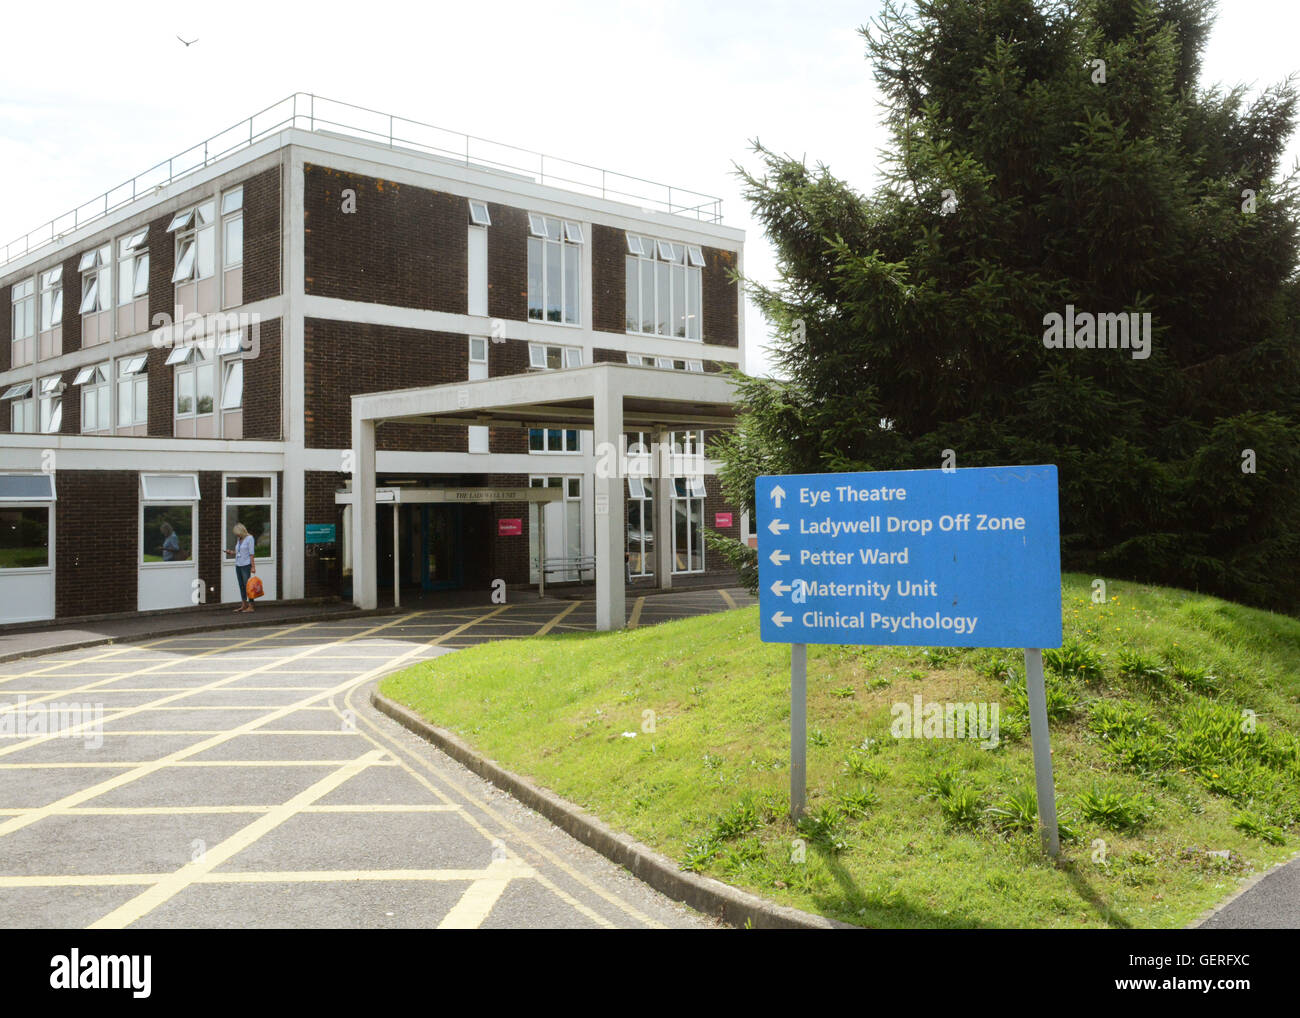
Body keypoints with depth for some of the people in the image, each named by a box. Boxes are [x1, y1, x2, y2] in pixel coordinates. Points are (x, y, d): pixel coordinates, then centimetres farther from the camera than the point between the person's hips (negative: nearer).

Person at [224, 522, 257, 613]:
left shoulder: (249, 538, -7)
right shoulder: (239, 539, 13)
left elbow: (251, 553, -11)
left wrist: (253, 566, -14)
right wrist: (231, 552, 6)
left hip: (246, 565, -7)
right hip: (238, 565, 7)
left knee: (247, 585, -7)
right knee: (241, 586, 10)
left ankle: (250, 606, -5)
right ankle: (243, 605, 16)